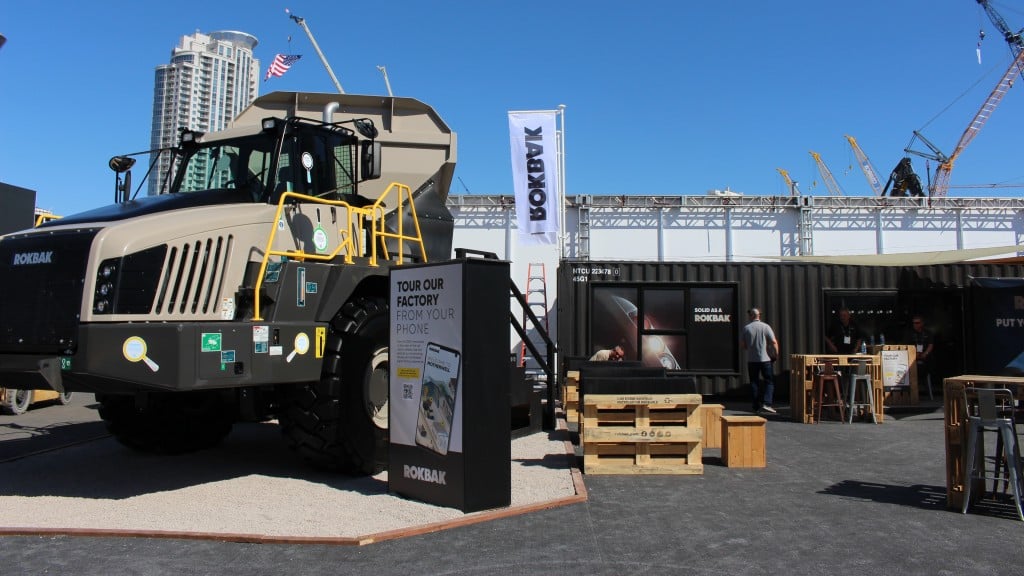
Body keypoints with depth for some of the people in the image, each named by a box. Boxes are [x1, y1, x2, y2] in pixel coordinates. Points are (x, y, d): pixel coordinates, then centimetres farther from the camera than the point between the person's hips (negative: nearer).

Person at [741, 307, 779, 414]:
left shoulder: (746, 328, -1)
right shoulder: (765, 327, -5)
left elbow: (742, 344, 3)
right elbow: (774, 342, -8)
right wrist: (777, 354, 5)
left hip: (751, 360, 2)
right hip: (765, 358, -2)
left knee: (754, 382, 10)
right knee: (770, 381, 5)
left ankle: (757, 406, 11)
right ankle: (766, 403, -10)